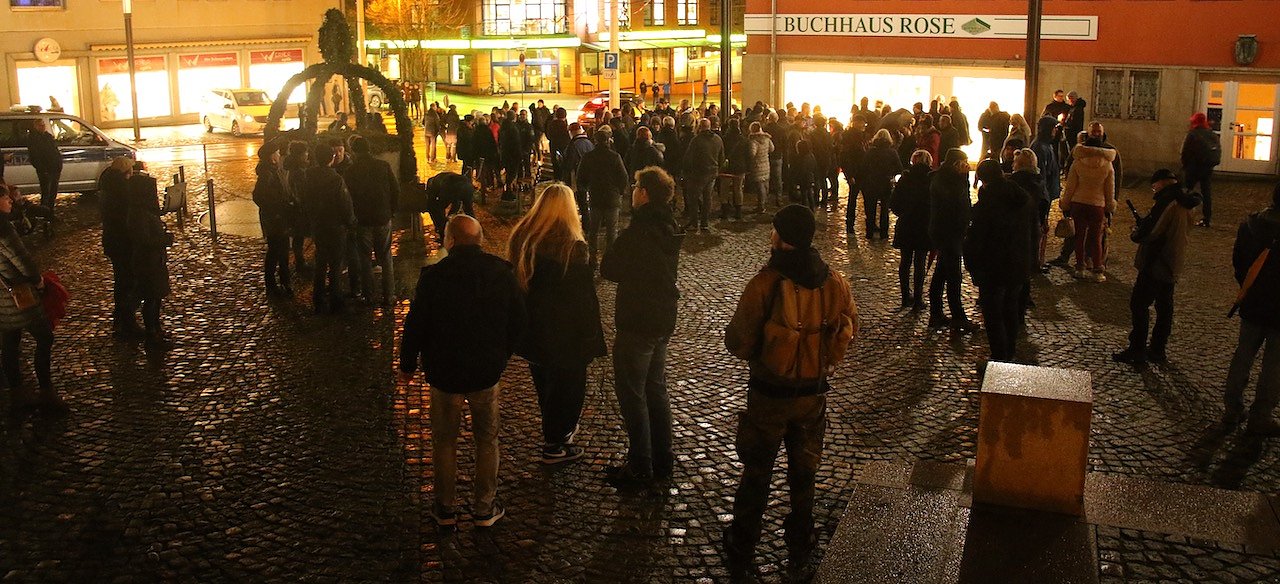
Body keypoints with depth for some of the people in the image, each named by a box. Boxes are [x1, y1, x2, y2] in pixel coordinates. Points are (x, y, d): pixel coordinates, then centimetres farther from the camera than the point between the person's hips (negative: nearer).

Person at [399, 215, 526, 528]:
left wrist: (407, 365, 7)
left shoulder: (433, 276, -15)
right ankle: (485, 508, 22)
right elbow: (518, 323, 1)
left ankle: (445, 508, 25)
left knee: (444, 441, 15)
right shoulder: (502, 273, -7)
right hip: (487, 373, 2)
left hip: (444, 373, -1)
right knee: (487, 440, 16)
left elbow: (415, 325, -9)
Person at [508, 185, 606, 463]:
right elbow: (584, 296, -18)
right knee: (567, 382, 12)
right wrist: (592, 336, -8)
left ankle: (560, 428, 43)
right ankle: (555, 445, 21)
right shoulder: (572, 247, -23)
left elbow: (515, 282, 5)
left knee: (544, 380, 23)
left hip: (532, 328, 6)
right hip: (565, 334, -6)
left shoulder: (521, 238, -5)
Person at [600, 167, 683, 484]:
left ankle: (640, 467, 11)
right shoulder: (669, 228, 3)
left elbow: (608, 269, -15)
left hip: (637, 324, -8)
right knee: (656, 390, 19)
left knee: (632, 394, 4)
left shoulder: (637, 233, -24)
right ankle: (663, 461, 28)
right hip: (664, 319, 8)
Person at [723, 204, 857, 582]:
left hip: (769, 396, -3)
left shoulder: (765, 283, -23)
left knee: (756, 475, 13)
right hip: (814, 394, 3)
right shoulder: (834, 282, -9)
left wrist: (751, 347, 4)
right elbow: (849, 329, 6)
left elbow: (737, 341, -17)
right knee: (803, 474, 19)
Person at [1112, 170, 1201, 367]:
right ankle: (1158, 349, 23)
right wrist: (1143, 225, 9)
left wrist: (1135, 233, -2)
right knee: (1164, 307, 15)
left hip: (1155, 264, -10)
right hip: (1172, 266, 10)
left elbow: (1150, 234, -22)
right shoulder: (1183, 204, 10)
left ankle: (1137, 351, -1)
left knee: (1139, 305, -3)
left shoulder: (1166, 203, -20)